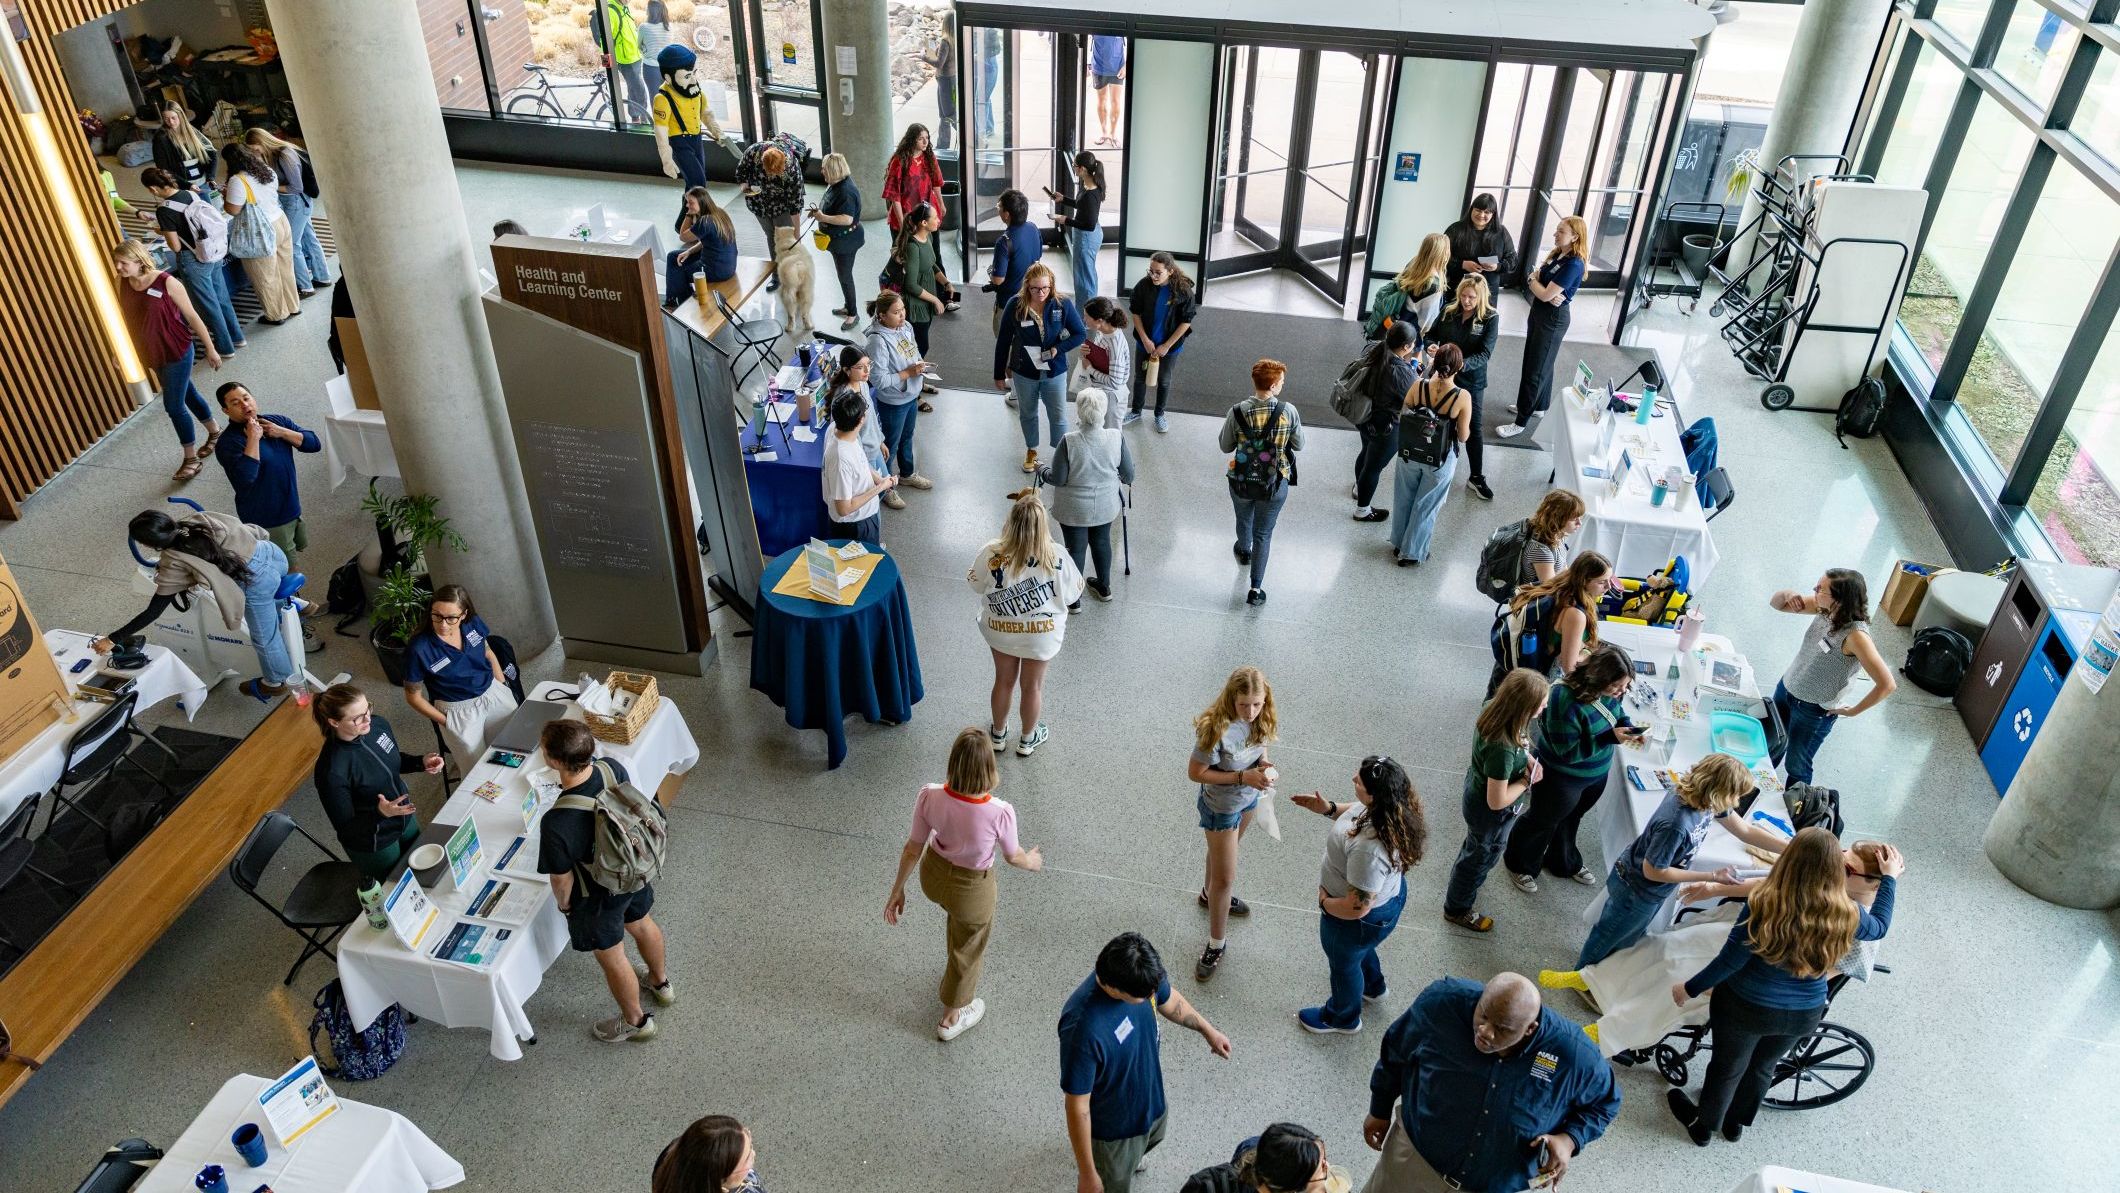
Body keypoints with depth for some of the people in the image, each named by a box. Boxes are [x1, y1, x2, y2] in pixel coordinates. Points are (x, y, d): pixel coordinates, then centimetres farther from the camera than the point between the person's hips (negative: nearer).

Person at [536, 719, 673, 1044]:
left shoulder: (557, 823, -41)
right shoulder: (613, 768, -25)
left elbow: (561, 879, -23)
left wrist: (563, 904, 0)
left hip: (597, 897, -6)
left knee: (611, 958, 22)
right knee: (642, 925, 33)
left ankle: (636, 1021, 48)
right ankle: (661, 983, 62)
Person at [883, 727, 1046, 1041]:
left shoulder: (929, 797, -29)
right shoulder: (1000, 813, -36)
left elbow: (913, 847, -13)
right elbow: (1012, 857, -15)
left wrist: (897, 889, 3)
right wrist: (1030, 862, 9)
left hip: (932, 874, 3)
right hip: (971, 889, -3)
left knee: (956, 920, 38)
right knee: (968, 949, 27)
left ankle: (958, 967, 68)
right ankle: (951, 1018, 51)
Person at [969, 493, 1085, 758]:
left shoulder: (991, 554, -25)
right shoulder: (1057, 557, -28)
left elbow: (976, 584, -6)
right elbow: (1072, 595, -12)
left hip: (1000, 631, 1)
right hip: (1041, 635, -1)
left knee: (1004, 681, 25)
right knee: (1032, 686, 21)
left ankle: (998, 734, 46)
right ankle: (1028, 739, 43)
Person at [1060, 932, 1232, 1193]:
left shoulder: (1143, 975, -23)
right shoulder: (1083, 1028, -44)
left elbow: (1169, 1001, 2)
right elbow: (1078, 1107, -31)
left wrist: (1208, 1030, 17)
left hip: (1150, 1099, 7)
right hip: (1112, 1128, -7)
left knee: (1149, 1140, 36)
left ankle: (1131, 1158, 69)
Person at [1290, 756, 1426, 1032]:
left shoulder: (1370, 848, -46)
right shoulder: (1393, 808, -20)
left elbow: (1358, 907, -35)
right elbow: (1358, 812, 6)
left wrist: (1325, 902, -18)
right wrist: (1329, 809, -5)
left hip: (1362, 918, -8)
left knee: (1344, 963, 24)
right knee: (1359, 948, 38)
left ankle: (1343, 1018, 55)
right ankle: (1373, 985, 68)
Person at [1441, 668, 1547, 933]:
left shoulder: (1493, 707, -22)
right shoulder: (1502, 749, -45)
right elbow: (1497, 802, -32)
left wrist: (1527, 757, -10)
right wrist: (1528, 781, -20)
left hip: (1477, 784, 7)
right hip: (1490, 814, -7)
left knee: (1475, 847, 36)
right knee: (1482, 857, 22)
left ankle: (1461, 879, 66)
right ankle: (1457, 909, 49)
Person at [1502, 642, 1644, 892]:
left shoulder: (1608, 690, -17)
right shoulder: (1565, 700, -39)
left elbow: (1616, 711, 7)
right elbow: (1567, 752, -32)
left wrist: (1628, 727, -15)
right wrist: (1610, 737, -38)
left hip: (1597, 774, 7)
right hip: (1560, 776, -7)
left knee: (1570, 818, 31)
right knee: (1542, 822, 20)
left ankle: (1564, 862, 58)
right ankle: (1520, 865, 47)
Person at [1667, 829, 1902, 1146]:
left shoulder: (1765, 906, -32)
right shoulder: (1847, 915, -20)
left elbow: (1730, 961, -23)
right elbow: (1879, 927, 5)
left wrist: (1690, 989, -8)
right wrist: (1890, 879, 18)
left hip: (1746, 1008, -4)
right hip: (1803, 1015, 4)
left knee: (1727, 1067, 22)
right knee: (1763, 1066, 30)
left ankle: (1703, 1124, 46)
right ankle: (1736, 1122, 54)